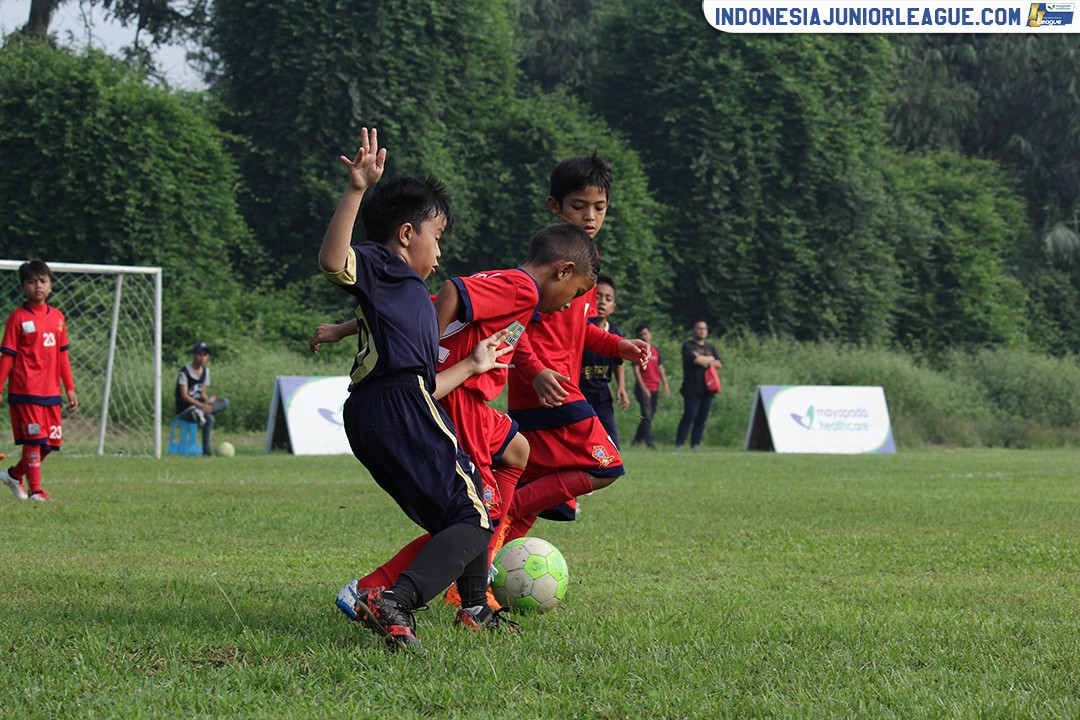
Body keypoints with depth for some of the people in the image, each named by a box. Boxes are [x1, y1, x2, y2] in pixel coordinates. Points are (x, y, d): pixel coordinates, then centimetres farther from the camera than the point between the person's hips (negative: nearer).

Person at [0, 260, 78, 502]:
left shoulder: (57, 317, 11)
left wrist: (70, 388, 13)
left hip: (51, 391, 6)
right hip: (25, 391, -6)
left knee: (50, 442, 8)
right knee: (33, 439, -8)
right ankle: (35, 489, -1)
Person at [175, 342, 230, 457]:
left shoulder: (205, 371, 11)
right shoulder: (185, 372, -12)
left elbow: (202, 393, 13)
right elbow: (184, 396, -20)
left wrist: (209, 400, -12)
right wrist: (201, 405, -34)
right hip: (184, 411, -7)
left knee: (225, 401, -17)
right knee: (209, 418, -35)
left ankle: (199, 413, -36)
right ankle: (207, 451, -35)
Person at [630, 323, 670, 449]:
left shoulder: (656, 350, 12)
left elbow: (660, 369, 14)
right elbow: (636, 371, -10)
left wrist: (665, 385, 3)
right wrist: (643, 388, -18)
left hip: (654, 388, 6)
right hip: (643, 388, -6)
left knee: (650, 415, 10)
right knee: (647, 414, -13)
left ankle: (637, 439, 23)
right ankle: (649, 440, -13)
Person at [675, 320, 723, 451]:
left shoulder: (711, 347, 21)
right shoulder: (688, 346, 4)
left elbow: (720, 364, 10)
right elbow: (694, 359, -15)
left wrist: (703, 360, -5)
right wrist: (710, 359, 0)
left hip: (707, 389, 5)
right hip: (692, 389, -5)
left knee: (702, 417, 1)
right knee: (689, 416, -13)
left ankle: (695, 443, 5)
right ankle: (679, 443, -10)